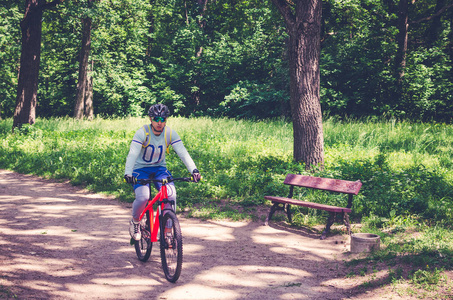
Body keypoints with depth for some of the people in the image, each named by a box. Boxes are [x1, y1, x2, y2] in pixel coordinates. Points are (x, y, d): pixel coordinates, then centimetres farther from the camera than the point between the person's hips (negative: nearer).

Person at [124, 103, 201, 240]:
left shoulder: (170, 133, -11)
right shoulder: (142, 133, -20)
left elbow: (182, 152, -19)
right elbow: (132, 154, -31)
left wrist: (193, 170, -34)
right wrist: (128, 173, -47)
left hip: (159, 168, 3)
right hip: (141, 168, -3)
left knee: (171, 194, -22)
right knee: (142, 197, -26)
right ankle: (135, 222, 6)